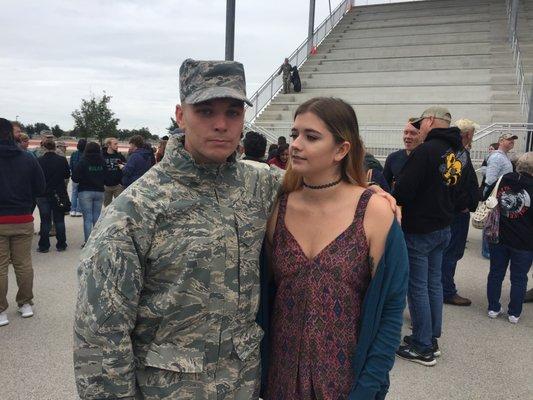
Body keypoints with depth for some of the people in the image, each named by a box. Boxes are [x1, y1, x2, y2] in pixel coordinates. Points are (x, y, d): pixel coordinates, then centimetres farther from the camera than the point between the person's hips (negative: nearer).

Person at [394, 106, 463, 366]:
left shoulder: (425, 151, -20)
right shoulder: (456, 154, 8)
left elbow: (403, 191, -22)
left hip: (418, 230, -8)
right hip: (442, 228, 9)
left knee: (417, 287, 1)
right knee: (434, 284, 16)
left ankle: (423, 348, 11)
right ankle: (432, 339, 28)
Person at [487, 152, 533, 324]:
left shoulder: (502, 181, -4)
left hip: (498, 237, 3)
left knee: (496, 273, 14)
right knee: (519, 278, 10)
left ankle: (493, 308, 22)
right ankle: (514, 313, 19)